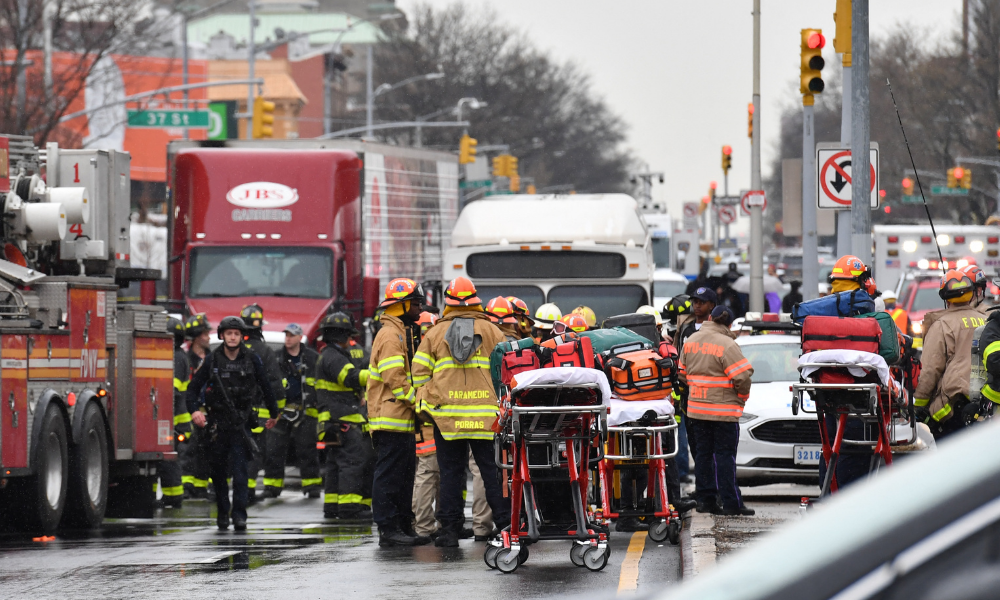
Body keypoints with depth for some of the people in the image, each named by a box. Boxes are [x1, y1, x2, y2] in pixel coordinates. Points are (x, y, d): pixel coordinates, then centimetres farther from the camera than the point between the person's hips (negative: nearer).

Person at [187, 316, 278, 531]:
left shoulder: (251, 359, 1)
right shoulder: (212, 360, 1)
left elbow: (266, 387, 12)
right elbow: (194, 386, 4)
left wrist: (273, 414, 19)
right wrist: (194, 410, -13)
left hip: (241, 422, -1)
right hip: (217, 422, 1)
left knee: (240, 469, -11)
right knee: (218, 470, 7)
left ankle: (239, 514, -13)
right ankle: (222, 511, 20)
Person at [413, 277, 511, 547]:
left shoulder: (435, 334, 7)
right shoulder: (492, 332, 5)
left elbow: (419, 372, 5)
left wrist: (426, 399, 15)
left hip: (446, 413, 1)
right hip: (486, 415, 0)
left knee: (450, 471, 5)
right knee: (493, 470, 2)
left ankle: (450, 528, 3)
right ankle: (505, 523, -1)